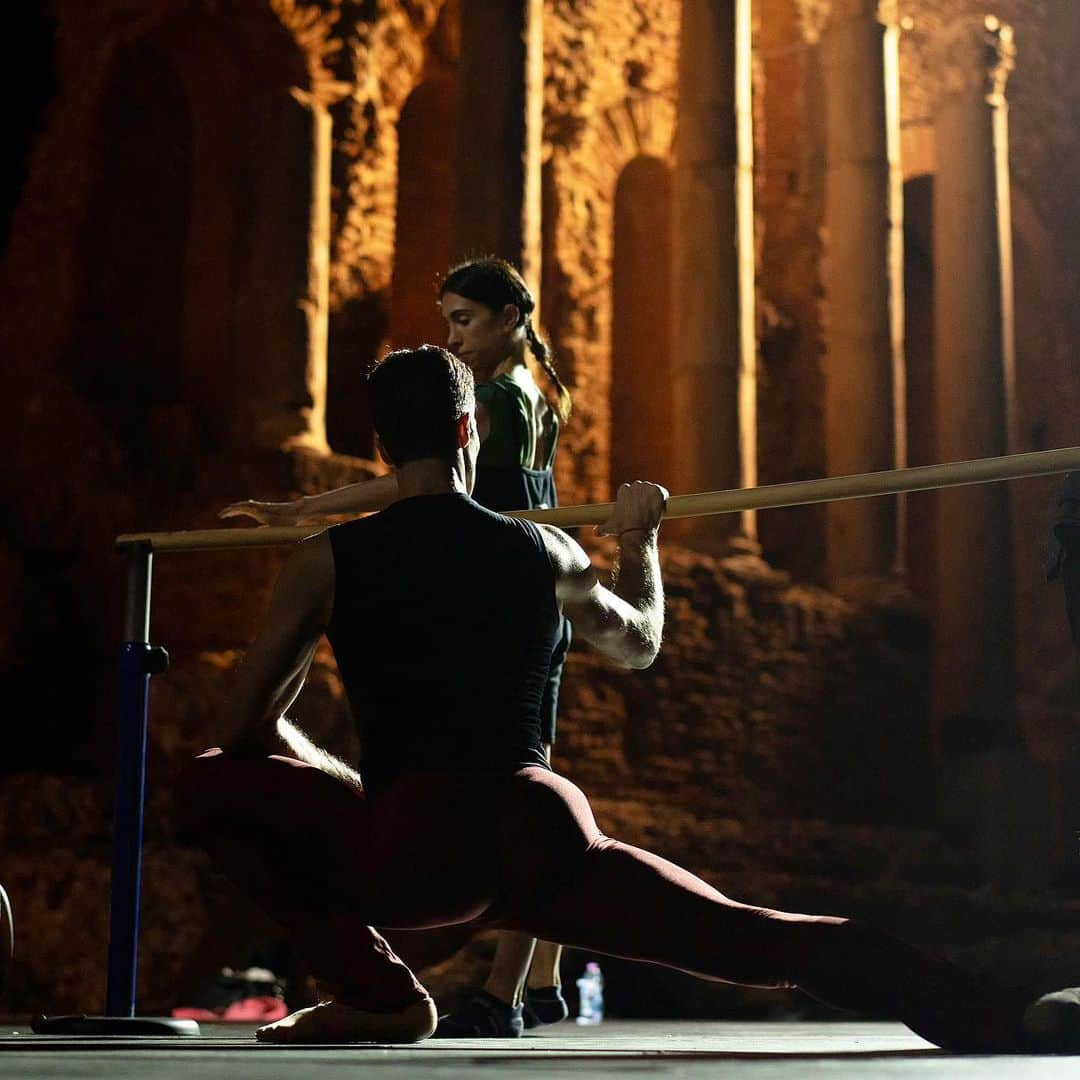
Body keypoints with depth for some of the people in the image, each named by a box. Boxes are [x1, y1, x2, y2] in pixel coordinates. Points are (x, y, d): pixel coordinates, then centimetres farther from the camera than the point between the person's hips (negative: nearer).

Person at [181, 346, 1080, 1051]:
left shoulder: (327, 562, 7)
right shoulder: (544, 552, 14)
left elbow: (249, 728, 10)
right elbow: (640, 643, 34)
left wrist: (344, 782, 28)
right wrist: (640, 543, 51)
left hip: (413, 850, -2)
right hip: (542, 835, 3)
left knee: (214, 784, 16)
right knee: (764, 939, 2)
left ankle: (379, 994, 8)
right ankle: (1004, 1016, -14)